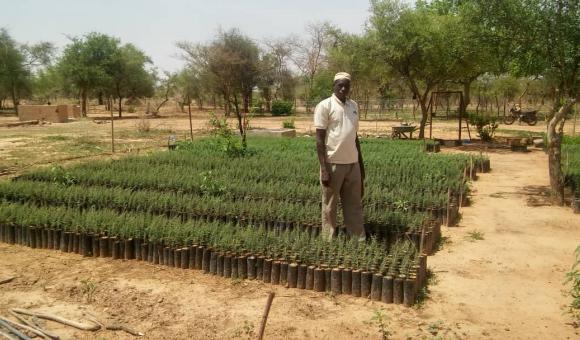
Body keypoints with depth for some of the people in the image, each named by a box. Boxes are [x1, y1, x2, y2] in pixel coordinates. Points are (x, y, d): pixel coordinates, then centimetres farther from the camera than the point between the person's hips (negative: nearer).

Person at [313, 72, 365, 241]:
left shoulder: (354, 106, 12)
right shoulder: (324, 106, -7)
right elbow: (319, 139, -10)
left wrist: (361, 163, 16)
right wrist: (324, 168, -15)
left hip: (352, 163, 6)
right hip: (333, 164, -6)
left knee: (354, 205, 10)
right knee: (330, 207, 4)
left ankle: (359, 240, 17)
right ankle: (330, 242, 14)